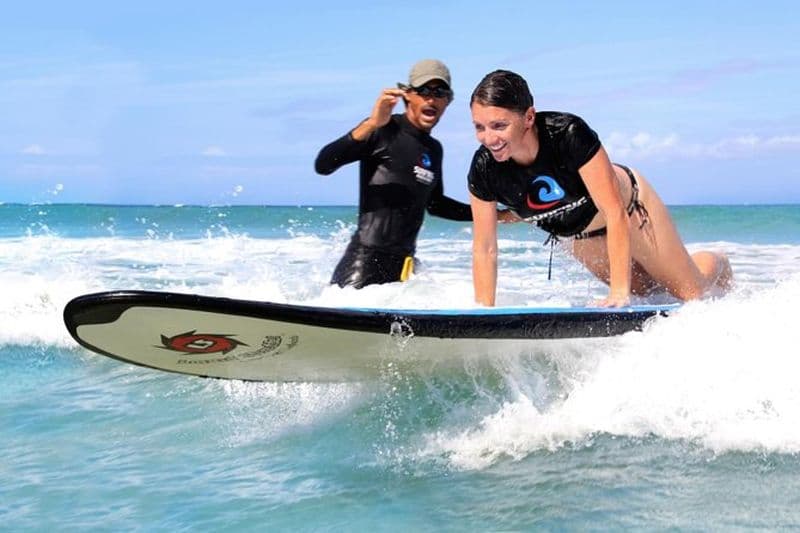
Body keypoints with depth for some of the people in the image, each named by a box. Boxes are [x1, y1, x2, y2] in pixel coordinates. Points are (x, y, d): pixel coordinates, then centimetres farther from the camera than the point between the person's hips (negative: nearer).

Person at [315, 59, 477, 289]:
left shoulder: (434, 149, 16)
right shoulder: (384, 130, -5)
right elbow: (322, 166, -17)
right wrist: (371, 125, -27)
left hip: (404, 265, 7)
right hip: (365, 257, -7)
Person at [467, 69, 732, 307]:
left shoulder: (569, 133, -40)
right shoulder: (484, 169, -28)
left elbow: (615, 213, -38)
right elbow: (484, 249, -18)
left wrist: (620, 292, -40)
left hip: (630, 210, -4)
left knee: (693, 295, 11)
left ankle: (716, 264, 44)